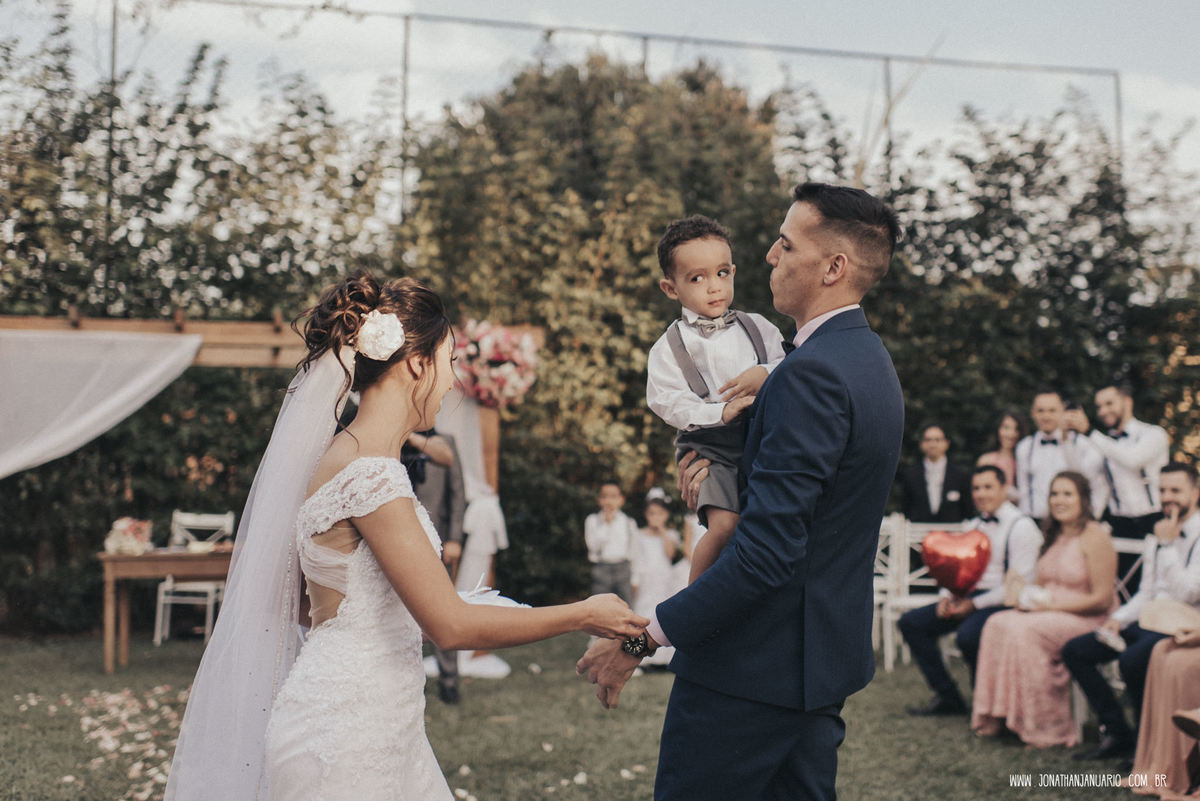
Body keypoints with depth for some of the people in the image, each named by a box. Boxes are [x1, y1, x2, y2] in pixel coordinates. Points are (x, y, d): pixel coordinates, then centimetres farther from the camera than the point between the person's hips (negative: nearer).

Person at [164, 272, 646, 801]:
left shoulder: (349, 456, 9)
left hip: (377, 730, 9)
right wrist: (582, 615, -12)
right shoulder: (369, 473, -20)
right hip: (343, 738, -9)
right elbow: (450, 625, -21)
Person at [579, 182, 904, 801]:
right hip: (824, 662, 10)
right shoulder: (869, 359, 10)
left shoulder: (812, 373, -22)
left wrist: (642, 637, -22)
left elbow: (767, 552, -27)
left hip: (754, 669, -10)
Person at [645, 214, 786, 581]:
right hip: (708, 446, -4)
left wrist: (766, 373, -17)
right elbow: (665, 400, -9)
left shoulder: (757, 327, 11)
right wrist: (721, 411, -20)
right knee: (725, 525, -22)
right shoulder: (667, 348, 2)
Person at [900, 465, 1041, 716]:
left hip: (1003, 602, -8)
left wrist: (974, 604, -18)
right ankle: (948, 698, 1)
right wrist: (947, 596, -1)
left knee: (968, 635, -36)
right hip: (968, 598, 8)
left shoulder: (1021, 526, -9)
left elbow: (1020, 582, -16)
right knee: (911, 622, -5)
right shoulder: (973, 527, 16)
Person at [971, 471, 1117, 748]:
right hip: (1049, 613, 8)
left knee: (1022, 631, -30)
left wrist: (1053, 605, -16)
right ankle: (997, 716, -17)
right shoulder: (1053, 536, 16)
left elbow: (1102, 599, -14)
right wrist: (1030, 597, -2)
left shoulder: (1094, 537, -9)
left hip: (1085, 620, -7)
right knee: (997, 624, -18)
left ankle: (1044, 727, -21)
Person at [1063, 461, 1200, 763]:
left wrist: (1168, 545, -18)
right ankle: (1118, 734, 0)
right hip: (1150, 622, 9)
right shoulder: (1162, 533, 16)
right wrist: (1118, 619, 3)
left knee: (1132, 660, -35)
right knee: (1075, 651, -3)